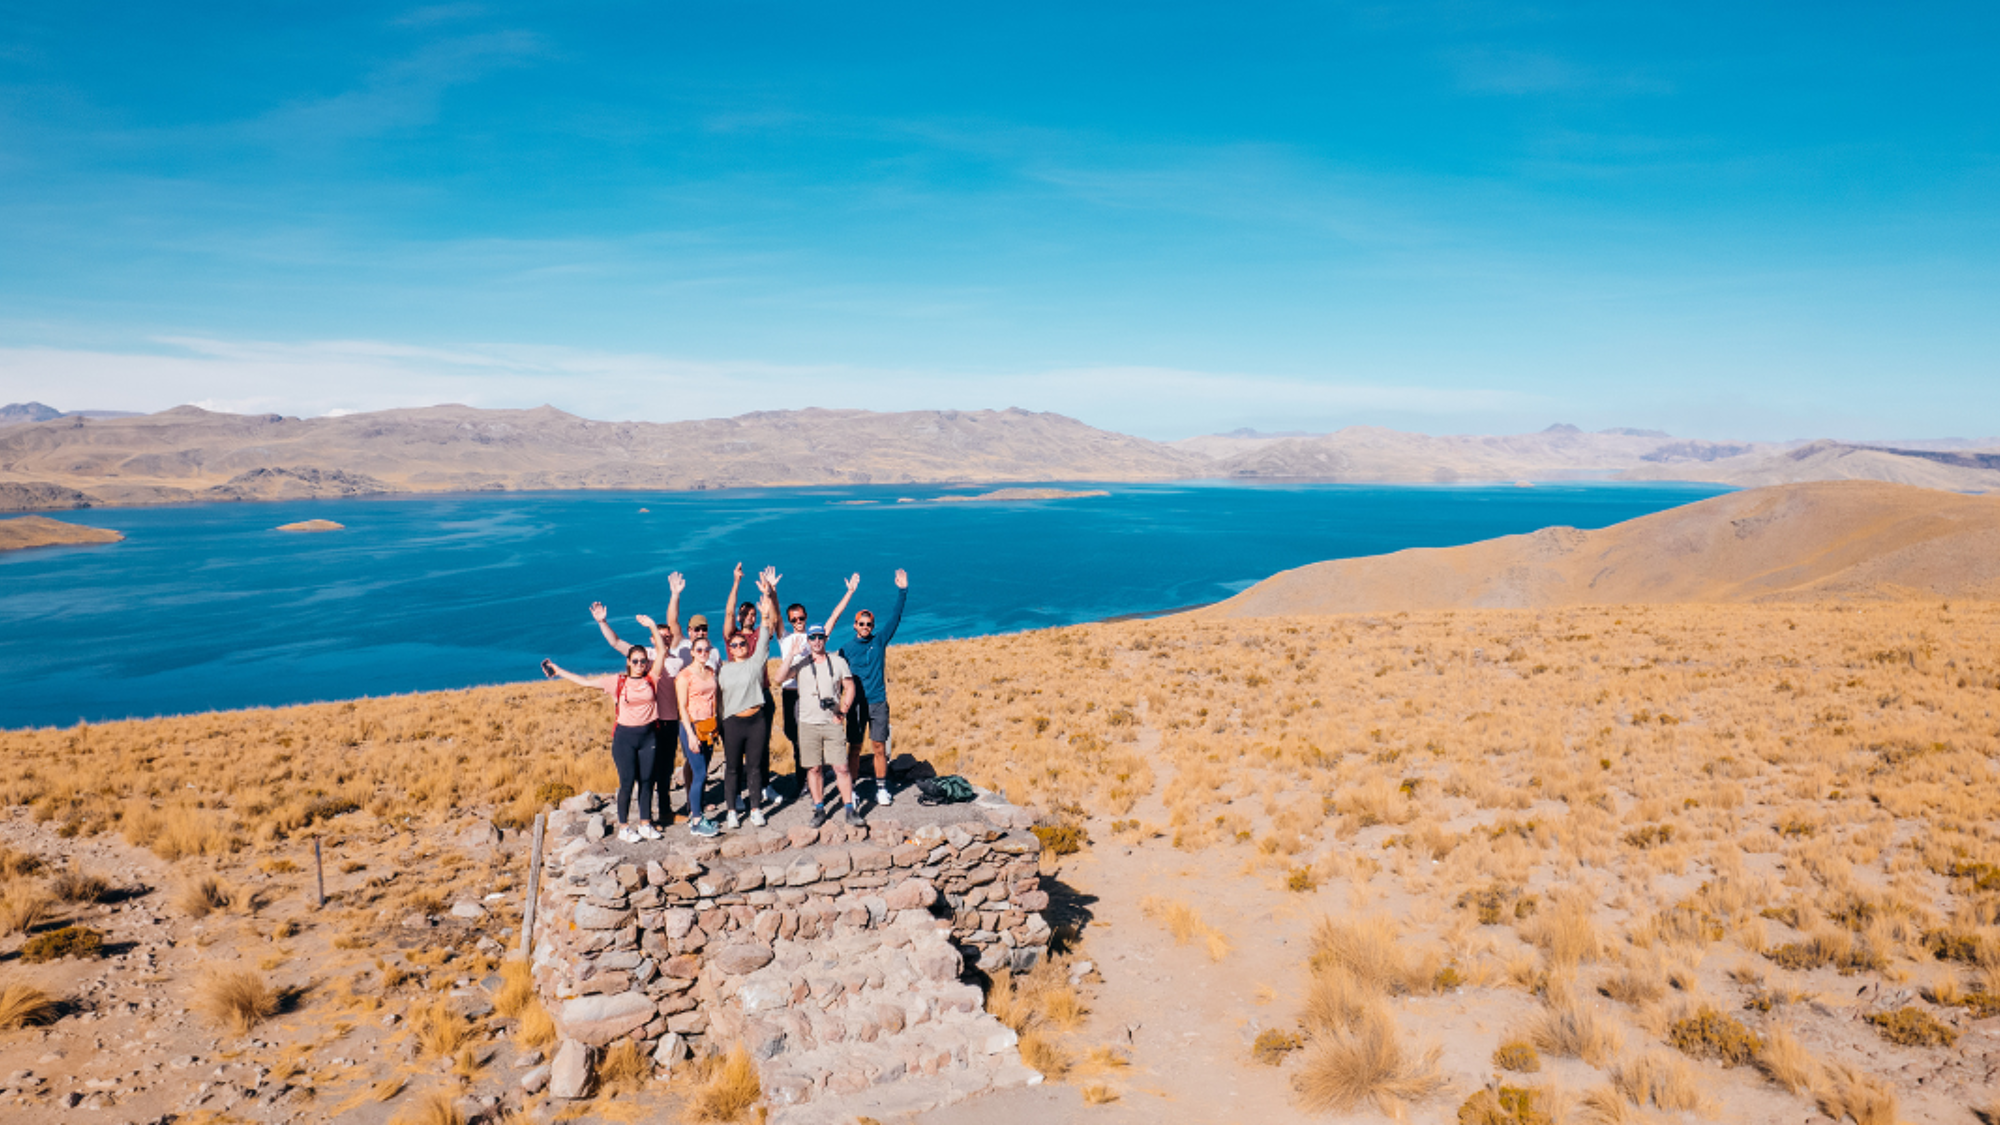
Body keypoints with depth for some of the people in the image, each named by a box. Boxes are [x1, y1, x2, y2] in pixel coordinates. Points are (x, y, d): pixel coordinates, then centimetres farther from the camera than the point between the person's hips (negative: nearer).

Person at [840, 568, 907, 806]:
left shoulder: (879, 641, 5)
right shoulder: (846, 649, 4)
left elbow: (894, 617, -1)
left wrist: (902, 592, -10)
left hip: (878, 702, 1)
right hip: (856, 704, 0)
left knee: (879, 747, 3)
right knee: (854, 748, 3)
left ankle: (881, 789, 12)